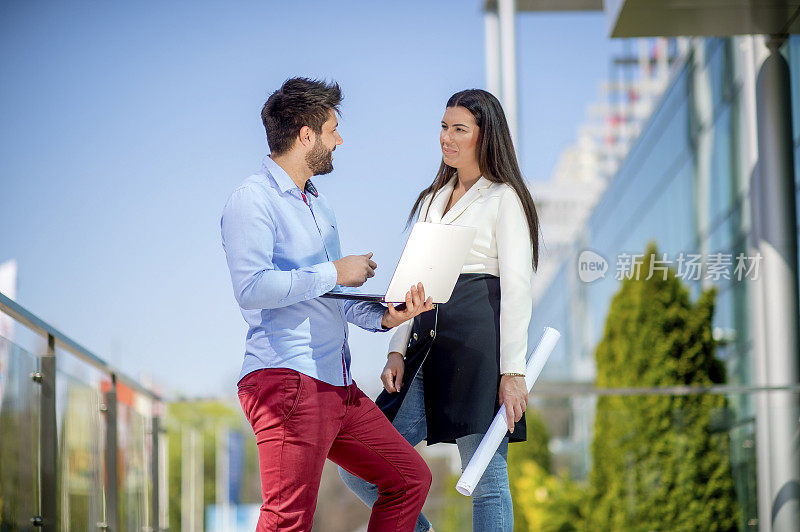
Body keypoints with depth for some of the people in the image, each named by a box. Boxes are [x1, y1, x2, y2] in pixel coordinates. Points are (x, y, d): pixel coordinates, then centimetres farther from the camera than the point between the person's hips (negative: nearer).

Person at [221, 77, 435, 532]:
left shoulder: (320, 207, 24)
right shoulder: (254, 199, -7)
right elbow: (251, 287, -21)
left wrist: (383, 316, 5)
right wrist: (333, 272, -12)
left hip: (338, 386, 10)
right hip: (286, 379, -9)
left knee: (411, 478, 12)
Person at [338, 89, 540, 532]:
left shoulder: (504, 198, 2)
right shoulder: (430, 200, 23)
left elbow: (517, 289, -6)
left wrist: (513, 371, -14)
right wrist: (397, 352, 8)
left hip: (480, 346, -7)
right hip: (428, 347, 7)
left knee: (486, 483, -7)